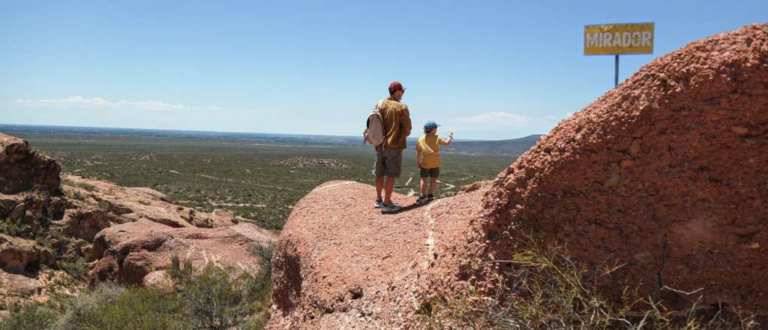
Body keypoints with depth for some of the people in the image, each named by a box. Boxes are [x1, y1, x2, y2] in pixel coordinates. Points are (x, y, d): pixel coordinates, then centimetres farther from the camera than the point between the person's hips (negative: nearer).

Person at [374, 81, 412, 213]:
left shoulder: (380, 105, 3)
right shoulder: (401, 107, -12)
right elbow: (407, 128, -10)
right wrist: (403, 136, 12)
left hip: (380, 144, 6)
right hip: (394, 145, -6)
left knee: (380, 173, 16)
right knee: (391, 174, -1)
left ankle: (378, 199, 26)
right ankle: (386, 203, -1)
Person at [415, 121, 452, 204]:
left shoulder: (420, 139, -1)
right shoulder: (436, 138, -7)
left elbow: (418, 152, 1)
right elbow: (447, 143, -7)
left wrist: (418, 162, 9)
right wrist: (450, 136, 10)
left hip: (425, 164, 1)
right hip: (435, 164, -1)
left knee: (423, 179, 9)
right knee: (433, 179, 11)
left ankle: (423, 196, 6)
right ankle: (430, 195, 12)